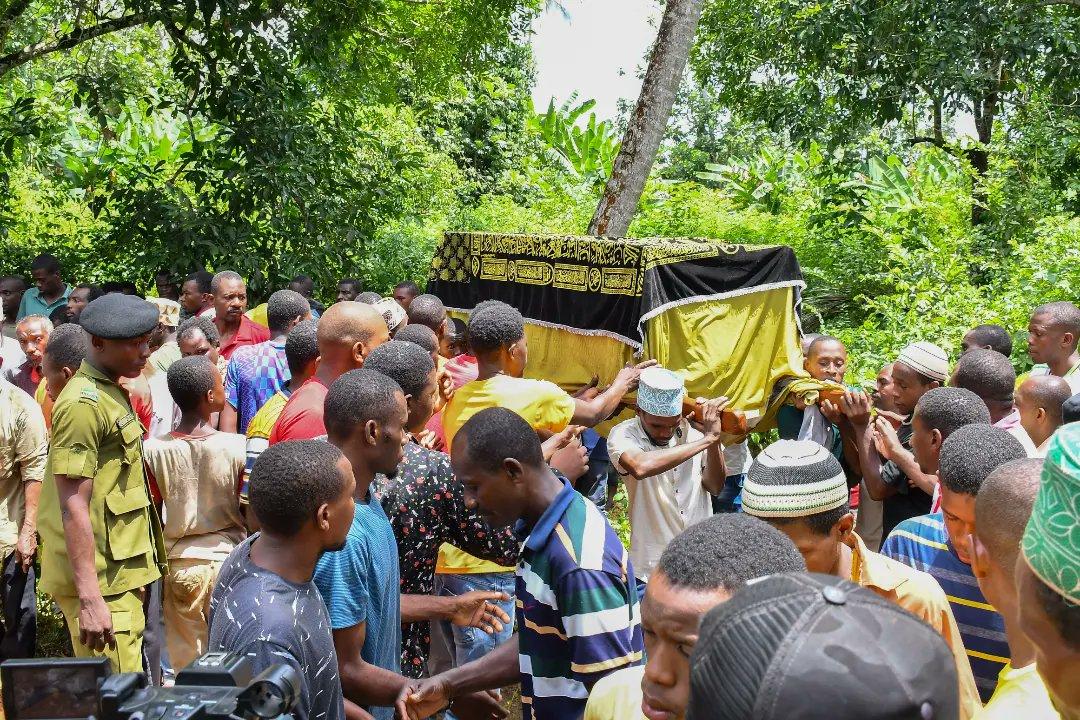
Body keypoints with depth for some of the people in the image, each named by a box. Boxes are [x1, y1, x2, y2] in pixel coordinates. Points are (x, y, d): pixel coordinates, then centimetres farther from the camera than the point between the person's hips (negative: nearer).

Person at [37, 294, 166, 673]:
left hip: (119, 574, 10)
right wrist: (90, 598, -24)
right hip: (101, 583, -10)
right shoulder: (85, 402, -16)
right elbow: (74, 505, -21)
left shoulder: (111, 393, 15)